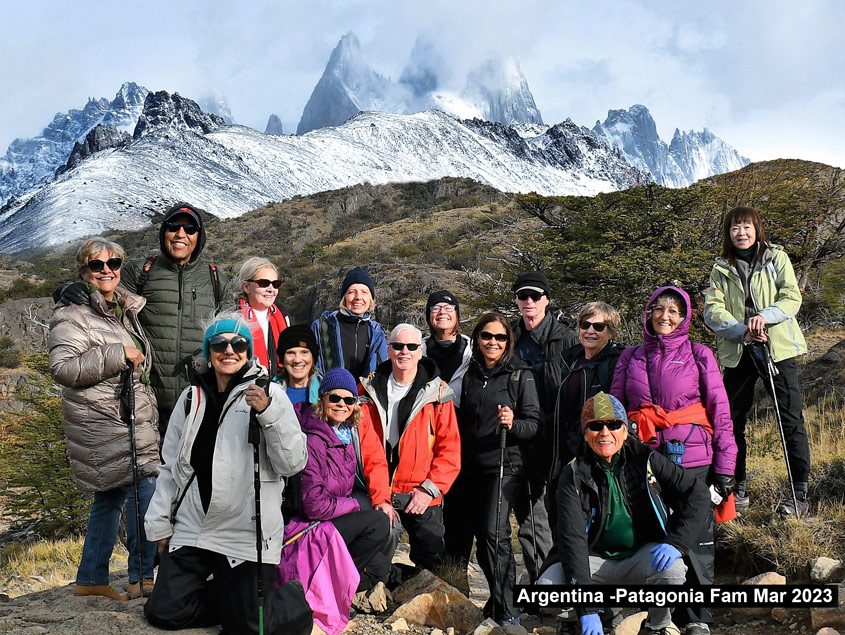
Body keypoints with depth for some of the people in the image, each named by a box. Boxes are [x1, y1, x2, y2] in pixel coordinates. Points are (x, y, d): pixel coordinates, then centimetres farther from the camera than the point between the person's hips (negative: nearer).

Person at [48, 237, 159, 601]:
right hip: (103, 419, -9)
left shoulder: (126, 310, 17)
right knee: (143, 488, -13)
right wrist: (117, 355, -21)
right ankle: (142, 578, -3)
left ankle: (91, 579, 24)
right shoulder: (72, 315, -8)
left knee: (111, 495, 13)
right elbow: (62, 368, -20)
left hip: (131, 417, 9)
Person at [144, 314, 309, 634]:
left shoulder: (269, 393, -5)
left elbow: (293, 463, -14)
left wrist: (268, 413, -26)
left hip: (246, 533, -5)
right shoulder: (192, 396, 8)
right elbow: (170, 464, 16)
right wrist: (160, 522, 16)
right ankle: (228, 596, 25)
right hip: (190, 529, 5)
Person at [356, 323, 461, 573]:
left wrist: (430, 490, -13)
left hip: (422, 497, 0)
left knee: (431, 564, 3)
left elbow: (450, 449, -2)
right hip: (380, 494, 1)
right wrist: (379, 496, -13)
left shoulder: (437, 393, 1)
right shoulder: (371, 390, 2)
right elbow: (368, 448, -4)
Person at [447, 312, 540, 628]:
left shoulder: (520, 374, 1)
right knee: (458, 532, 4)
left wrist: (513, 423, -22)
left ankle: (505, 608, -5)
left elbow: (533, 424, -5)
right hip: (469, 466, 5)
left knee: (493, 532, -17)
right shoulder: (470, 374, 13)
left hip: (504, 466, -4)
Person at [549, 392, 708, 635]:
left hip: (644, 555, 1)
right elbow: (572, 538, -19)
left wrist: (675, 542, -19)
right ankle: (601, 613, 6)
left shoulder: (645, 459, -7)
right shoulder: (575, 475, -11)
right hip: (597, 559, 0)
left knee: (672, 570, -32)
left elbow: (697, 493, -3)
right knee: (547, 584, -25)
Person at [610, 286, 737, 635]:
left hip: (692, 460, -2)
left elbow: (720, 411, 4)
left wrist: (724, 465, -1)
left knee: (695, 539, -1)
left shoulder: (699, 355, 6)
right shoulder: (630, 358, 12)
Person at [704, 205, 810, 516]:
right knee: (732, 420, 5)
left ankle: (800, 493, 4)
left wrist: (765, 316, -21)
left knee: (791, 418, -3)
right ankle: (738, 489, 18)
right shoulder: (721, 269, 9)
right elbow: (712, 310, -1)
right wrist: (742, 330, -17)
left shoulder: (776, 258, 6)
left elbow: (792, 297, -3)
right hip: (737, 352, 2)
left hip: (777, 347, -2)